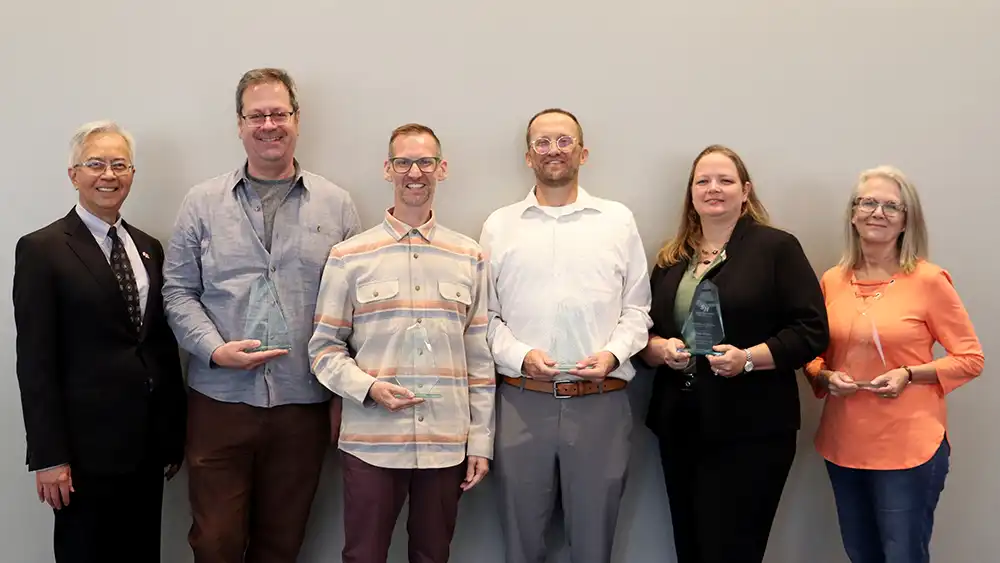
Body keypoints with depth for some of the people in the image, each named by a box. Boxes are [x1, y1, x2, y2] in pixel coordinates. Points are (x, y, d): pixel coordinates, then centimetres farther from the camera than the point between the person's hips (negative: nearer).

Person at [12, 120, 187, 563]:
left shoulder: (149, 248, 11)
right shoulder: (41, 249, -6)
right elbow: (35, 360, -10)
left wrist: (174, 434, 11)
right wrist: (48, 456, -13)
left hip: (147, 444, 5)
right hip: (85, 446, -5)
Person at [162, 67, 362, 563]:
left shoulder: (336, 205, 5)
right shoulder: (202, 203, 5)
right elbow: (178, 292, 4)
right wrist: (215, 349, -12)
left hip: (304, 403, 1)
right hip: (220, 400, 0)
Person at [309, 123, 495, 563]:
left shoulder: (469, 258, 7)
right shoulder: (349, 257, 1)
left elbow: (480, 357, 8)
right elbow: (324, 348, 3)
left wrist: (481, 441, 5)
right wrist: (369, 387, -15)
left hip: (447, 444, 2)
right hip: (371, 442, -2)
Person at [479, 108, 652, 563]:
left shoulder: (618, 220, 8)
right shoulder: (499, 225, 8)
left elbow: (636, 308, 9)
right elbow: (485, 315, 6)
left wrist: (614, 353, -8)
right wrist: (520, 355, -10)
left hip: (601, 402, 0)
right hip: (522, 402, 0)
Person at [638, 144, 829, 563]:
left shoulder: (777, 247, -2)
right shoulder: (670, 258, 13)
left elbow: (811, 331, -7)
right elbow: (643, 332, 15)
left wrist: (748, 358, -19)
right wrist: (661, 349, -7)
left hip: (751, 431, -5)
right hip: (680, 427, 5)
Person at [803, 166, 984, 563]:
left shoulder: (929, 280, -9)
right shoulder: (832, 281, 4)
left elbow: (971, 358, -5)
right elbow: (814, 356, 15)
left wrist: (910, 375, -18)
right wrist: (827, 377, -6)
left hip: (908, 447, -4)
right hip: (844, 444, 5)